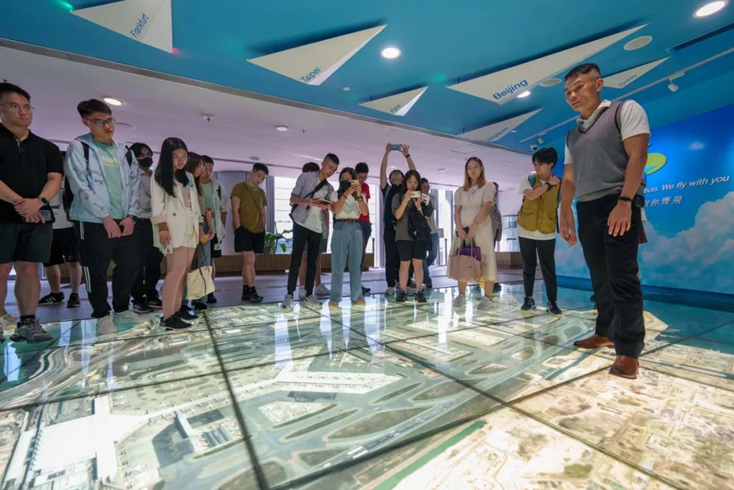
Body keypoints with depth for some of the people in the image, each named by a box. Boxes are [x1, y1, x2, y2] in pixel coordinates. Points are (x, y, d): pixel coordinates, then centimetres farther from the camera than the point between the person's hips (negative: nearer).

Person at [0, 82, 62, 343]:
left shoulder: (47, 147, 14)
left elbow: (55, 179, 5)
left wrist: (38, 202, -13)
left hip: (38, 217, 2)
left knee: (29, 270, 3)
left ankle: (27, 323, 7)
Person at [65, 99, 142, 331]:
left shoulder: (124, 152, 13)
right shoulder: (78, 148, -1)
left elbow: (134, 185, 9)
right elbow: (80, 187, -9)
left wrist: (130, 215, -2)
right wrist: (105, 217, -14)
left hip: (123, 220, 5)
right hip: (92, 221, -4)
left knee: (130, 263, 6)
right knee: (96, 270, 2)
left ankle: (122, 308, 24)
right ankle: (102, 314, 17)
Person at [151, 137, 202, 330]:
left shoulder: (188, 177, 20)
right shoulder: (159, 177, 2)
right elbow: (157, 205, -6)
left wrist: (200, 224, 14)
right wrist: (162, 227, -16)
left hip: (190, 228, 6)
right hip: (173, 228, -6)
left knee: (184, 270, 3)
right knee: (176, 270, -14)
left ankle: (176, 311, 10)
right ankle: (167, 317, -11)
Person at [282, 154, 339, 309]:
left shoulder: (329, 188, 15)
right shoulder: (305, 177, 3)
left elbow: (326, 209, 13)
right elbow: (292, 198, -1)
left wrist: (326, 207, -11)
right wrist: (307, 201, -20)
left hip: (317, 227, 4)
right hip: (301, 223, -4)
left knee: (312, 261, 5)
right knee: (296, 260, -7)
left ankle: (309, 294, 11)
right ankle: (289, 295, -2)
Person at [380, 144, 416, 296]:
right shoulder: (387, 189, 14)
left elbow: (414, 173, 7)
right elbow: (382, 171, 5)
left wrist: (407, 155, 4)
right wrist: (387, 153, 0)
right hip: (390, 227, -1)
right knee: (390, 257, -1)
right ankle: (390, 286, 2)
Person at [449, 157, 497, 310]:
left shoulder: (488, 186, 5)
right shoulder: (460, 190, 15)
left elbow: (486, 208, -9)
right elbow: (457, 211, 6)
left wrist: (473, 227, -19)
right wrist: (459, 228, -12)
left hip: (481, 229, -3)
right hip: (463, 230, 4)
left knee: (485, 261, -6)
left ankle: (487, 297, 0)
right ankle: (461, 295, 10)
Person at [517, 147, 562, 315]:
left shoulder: (559, 185, 0)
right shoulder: (527, 179, -2)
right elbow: (531, 195, -22)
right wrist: (548, 184, -12)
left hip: (547, 234, 0)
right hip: (526, 232, 0)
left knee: (549, 269, 1)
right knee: (528, 267, 9)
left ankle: (552, 302, 12)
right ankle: (528, 299, 20)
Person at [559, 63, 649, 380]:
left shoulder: (625, 110, 3)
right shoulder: (572, 135, 20)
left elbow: (637, 155, -10)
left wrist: (625, 201, -21)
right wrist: (564, 214, 8)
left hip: (618, 204, -6)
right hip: (586, 210, 6)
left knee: (622, 278, -8)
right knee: (600, 278, 10)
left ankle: (629, 349, -2)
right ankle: (606, 332, 21)